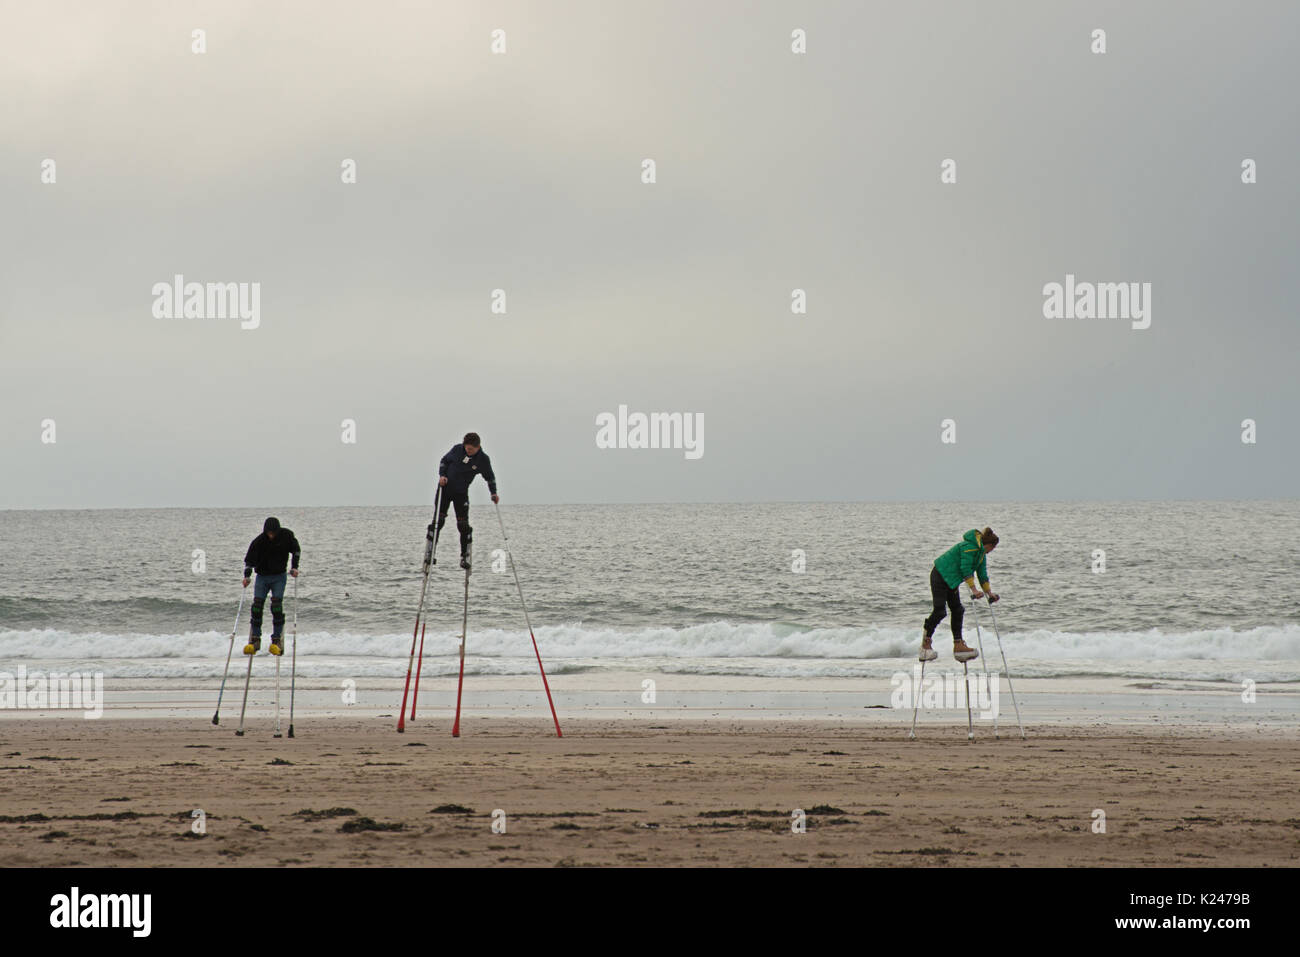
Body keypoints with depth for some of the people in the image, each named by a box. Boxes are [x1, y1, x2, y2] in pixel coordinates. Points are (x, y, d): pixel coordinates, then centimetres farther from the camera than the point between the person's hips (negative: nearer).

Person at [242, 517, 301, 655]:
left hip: (279, 577, -1)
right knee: (257, 605, -9)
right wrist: (246, 576, -21)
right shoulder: (259, 541, -12)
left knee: (277, 604, -15)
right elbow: (249, 560, -8)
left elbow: (296, 550, 6)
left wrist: (294, 567, -3)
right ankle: (255, 640, -2)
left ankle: (277, 640, -10)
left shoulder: (286, 536, -10)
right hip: (262, 577, 1)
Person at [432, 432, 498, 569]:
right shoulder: (457, 449, -8)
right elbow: (444, 461, 7)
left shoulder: (483, 460, -9)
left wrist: (493, 493, -4)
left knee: (463, 525, -3)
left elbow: (490, 477, 6)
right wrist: (442, 475, -9)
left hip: (461, 493, -1)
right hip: (445, 488, 1)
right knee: (438, 520, -2)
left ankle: (465, 556, 7)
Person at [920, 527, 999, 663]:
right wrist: (973, 590, -29)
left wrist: (989, 592, 12)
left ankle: (958, 645, 3)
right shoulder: (970, 546, -22)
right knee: (939, 611, -12)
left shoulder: (981, 552, 10)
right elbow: (966, 569, -27)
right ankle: (925, 644, -2)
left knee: (957, 610, 3)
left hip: (951, 580, 10)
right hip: (940, 576, -10)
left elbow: (982, 573, 15)